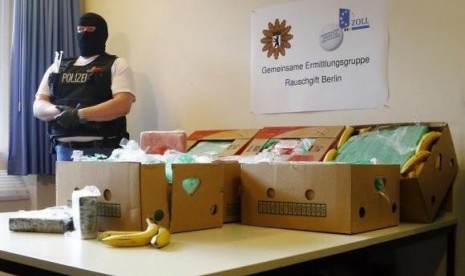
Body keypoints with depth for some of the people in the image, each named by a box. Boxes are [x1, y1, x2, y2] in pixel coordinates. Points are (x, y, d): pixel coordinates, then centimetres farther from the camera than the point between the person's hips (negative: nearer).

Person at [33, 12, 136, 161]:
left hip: (103, 150, -4)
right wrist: (60, 111, -11)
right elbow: (38, 107, 12)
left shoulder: (116, 65, 5)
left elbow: (122, 105, -11)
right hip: (64, 150, 4)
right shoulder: (57, 67, 19)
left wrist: (80, 114, -17)